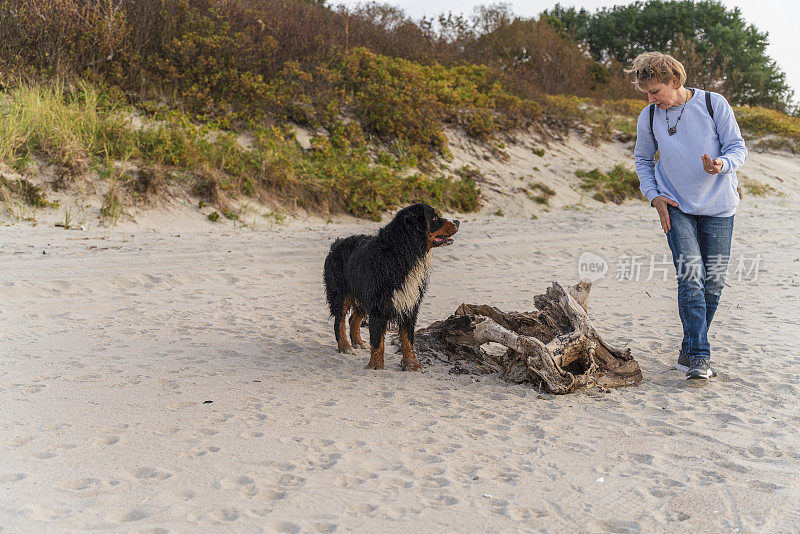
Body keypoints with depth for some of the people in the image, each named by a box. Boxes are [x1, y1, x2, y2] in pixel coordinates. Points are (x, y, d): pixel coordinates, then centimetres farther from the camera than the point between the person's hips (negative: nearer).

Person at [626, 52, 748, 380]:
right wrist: (654, 196, 0)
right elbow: (643, 159, 14)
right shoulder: (649, 117, -1)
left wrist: (721, 164, -27)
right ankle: (699, 357, -12)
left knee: (713, 282, 3)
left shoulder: (714, 104, -7)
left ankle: (689, 352, 19)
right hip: (676, 208, 0)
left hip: (718, 208, 0)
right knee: (690, 276, -14)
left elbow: (738, 149, -4)